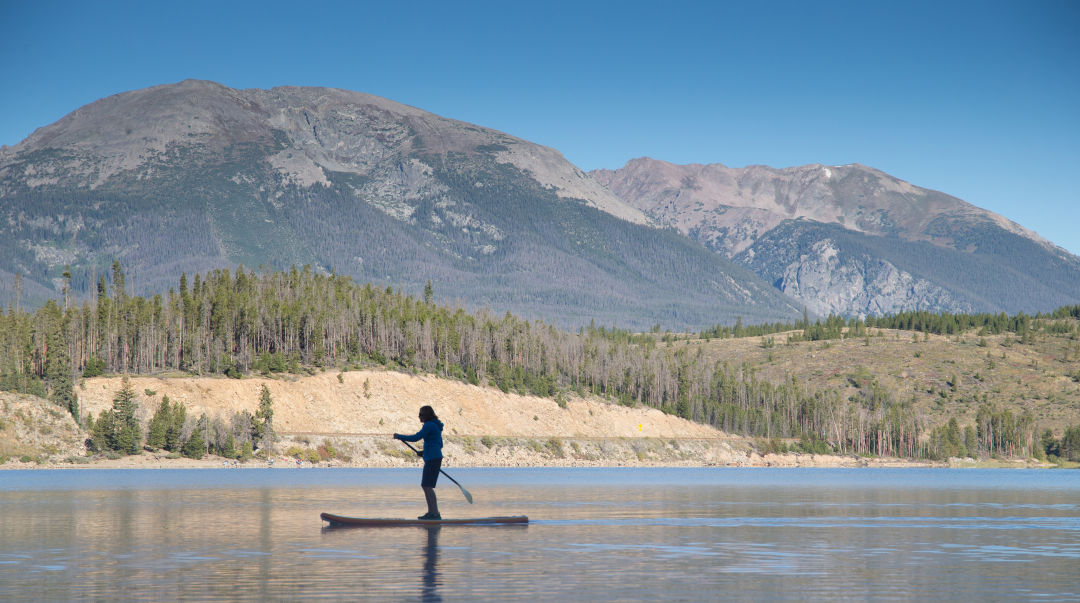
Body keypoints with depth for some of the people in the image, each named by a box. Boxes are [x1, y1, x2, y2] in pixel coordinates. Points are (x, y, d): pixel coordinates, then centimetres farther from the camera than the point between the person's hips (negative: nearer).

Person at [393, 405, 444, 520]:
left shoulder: (429, 425, -11)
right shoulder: (436, 426, 18)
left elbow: (416, 437, -18)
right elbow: (440, 444, 23)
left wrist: (400, 437, -9)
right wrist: (425, 452, 21)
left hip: (432, 459, -10)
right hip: (435, 458, 10)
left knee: (427, 486, -11)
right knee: (425, 485, 15)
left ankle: (435, 513, -13)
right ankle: (431, 512, 19)